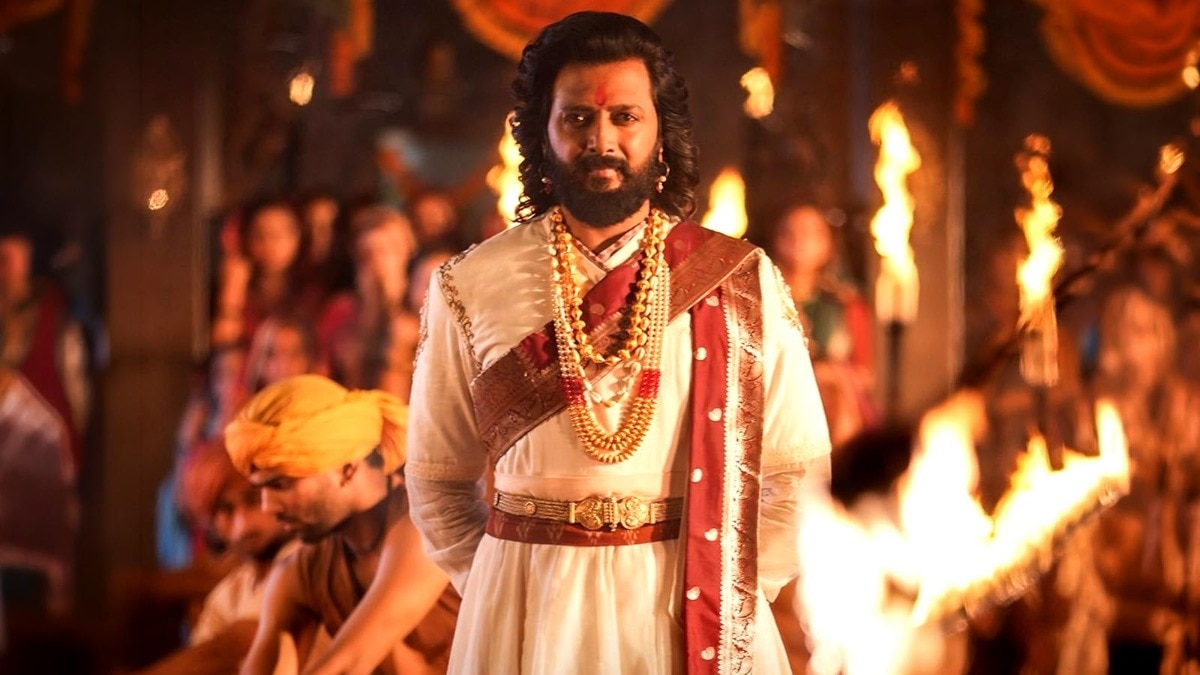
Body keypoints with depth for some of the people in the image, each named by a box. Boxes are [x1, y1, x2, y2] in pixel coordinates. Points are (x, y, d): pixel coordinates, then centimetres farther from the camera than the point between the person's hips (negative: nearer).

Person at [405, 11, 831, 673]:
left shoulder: (743, 283, -2)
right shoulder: (469, 289, -1)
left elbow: (795, 470, 1)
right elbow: (438, 479, 6)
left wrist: (734, 598, -5)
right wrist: (496, 592, -2)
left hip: (692, 612, 0)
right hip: (526, 613, 0)